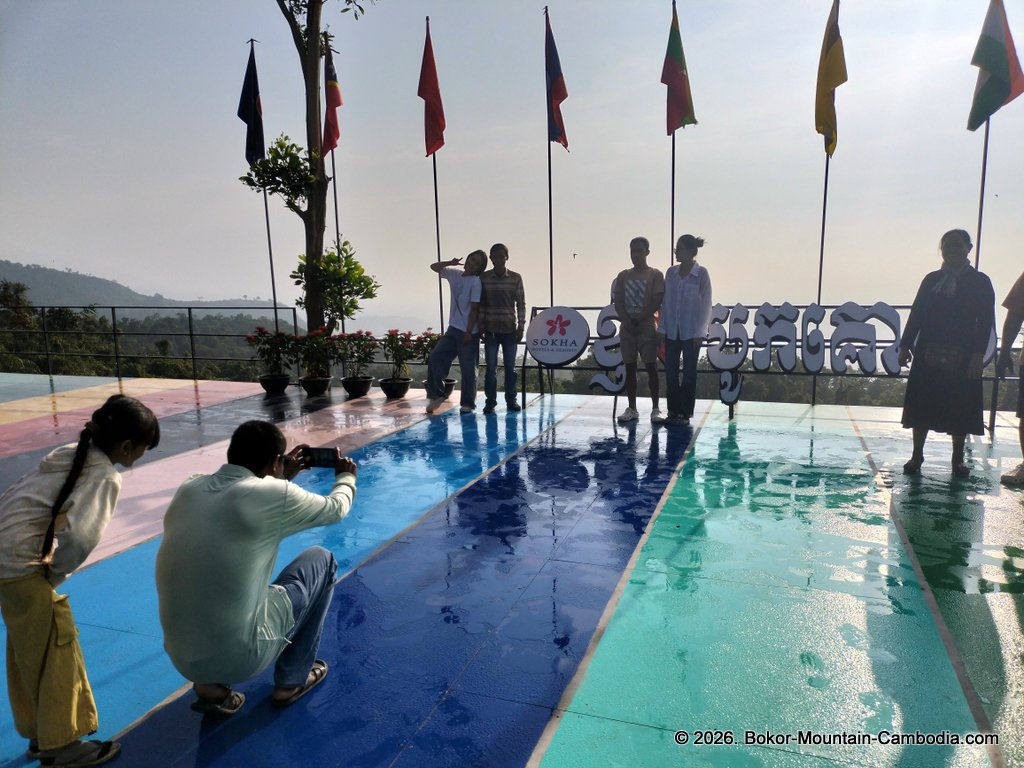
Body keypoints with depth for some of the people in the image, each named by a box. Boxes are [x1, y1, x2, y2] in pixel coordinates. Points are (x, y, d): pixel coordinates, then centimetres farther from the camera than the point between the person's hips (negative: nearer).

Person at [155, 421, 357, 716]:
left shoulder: (188, 489, 2)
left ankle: (210, 685, 19)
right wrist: (346, 476, 28)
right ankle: (292, 679, 23)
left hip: (182, 658, 6)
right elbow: (336, 508, 8)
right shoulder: (273, 493, -13)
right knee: (321, 560, 13)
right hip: (241, 656, -6)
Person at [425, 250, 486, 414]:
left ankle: (468, 404, 10)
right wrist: (450, 263, 3)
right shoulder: (454, 274, 9)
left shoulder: (475, 282, -10)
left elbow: (474, 309, -13)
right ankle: (436, 394, 12)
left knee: (468, 369, -1)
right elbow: (434, 267, 21)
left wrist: (468, 332, -17)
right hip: (453, 328, 7)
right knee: (435, 358, -1)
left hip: (468, 332, -6)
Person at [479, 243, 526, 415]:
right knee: (491, 367, 1)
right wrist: (481, 327, 0)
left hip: (510, 330, 0)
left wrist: (521, 327, -2)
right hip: (490, 330, 0)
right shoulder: (483, 278, 2)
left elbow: (521, 304, 3)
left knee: (510, 367, 6)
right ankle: (490, 401, 8)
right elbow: (480, 304, 4)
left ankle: (511, 400, 16)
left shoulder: (515, 278, 1)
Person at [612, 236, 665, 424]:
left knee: (651, 367, -4)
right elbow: (618, 302, 5)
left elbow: (657, 302, -7)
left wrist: (639, 319, -14)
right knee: (630, 367, 5)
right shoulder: (623, 276, 11)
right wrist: (626, 320, -10)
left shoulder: (655, 275, 0)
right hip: (627, 327, 4)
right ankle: (632, 409, 11)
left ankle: (655, 409, -1)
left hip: (646, 326, -4)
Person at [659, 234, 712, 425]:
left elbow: (706, 304, -6)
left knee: (689, 373, 5)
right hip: (672, 331, 4)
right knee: (670, 372, 6)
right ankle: (673, 411, 17)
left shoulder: (701, 274, -6)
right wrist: (662, 327, 4)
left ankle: (685, 413, 13)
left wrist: (700, 332, -10)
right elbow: (665, 301, 8)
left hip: (691, 332, -4)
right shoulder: (671, 272, 5)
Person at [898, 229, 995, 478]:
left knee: (959, 408, 3)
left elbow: (986, 322, -3)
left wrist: (978, 354, -12)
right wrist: (906, 345, 2)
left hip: (962, 358, -2)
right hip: (928, 355, 2)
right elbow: (916, 314, 9)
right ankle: (916, 455, 13)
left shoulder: (980, 282, 3)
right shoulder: (931, 279, 10)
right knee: (921, 405, 3)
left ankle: (958, 459, 16)